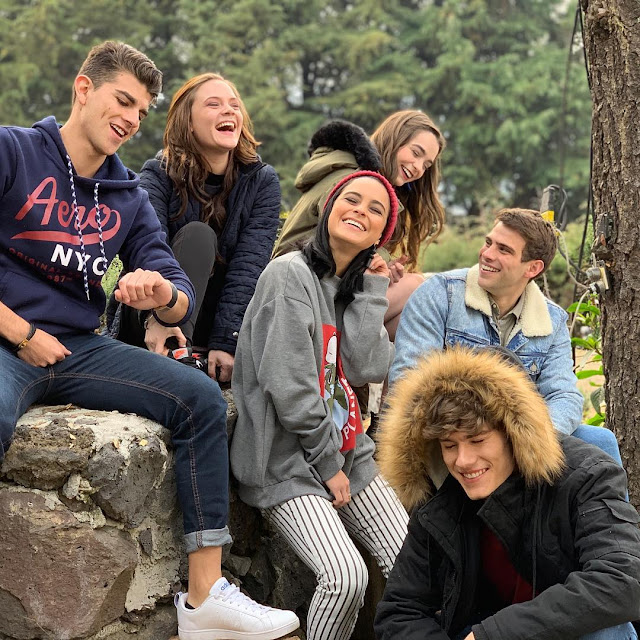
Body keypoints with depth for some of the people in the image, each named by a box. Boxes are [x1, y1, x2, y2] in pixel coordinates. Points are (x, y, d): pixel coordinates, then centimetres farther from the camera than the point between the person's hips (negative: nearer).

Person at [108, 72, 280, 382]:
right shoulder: (158, 174, -7)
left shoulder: (262, 181, -3)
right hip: (147, 319, -2)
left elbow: (249, 265, -15)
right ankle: (174, 356, -42)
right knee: (198, 234, -29)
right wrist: (156, 315, -44)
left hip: (215, 314, 2)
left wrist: (225, 341, -26)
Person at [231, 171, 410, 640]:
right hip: (289, 458, -7)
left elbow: (365, 369, -4)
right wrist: (328, 463, -11)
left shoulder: (360, 287, 13)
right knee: (347, 577, -23)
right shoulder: (291, 275, -10)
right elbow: (288, 384, -17)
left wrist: (373, 292, -3)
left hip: (347, 451, 7)